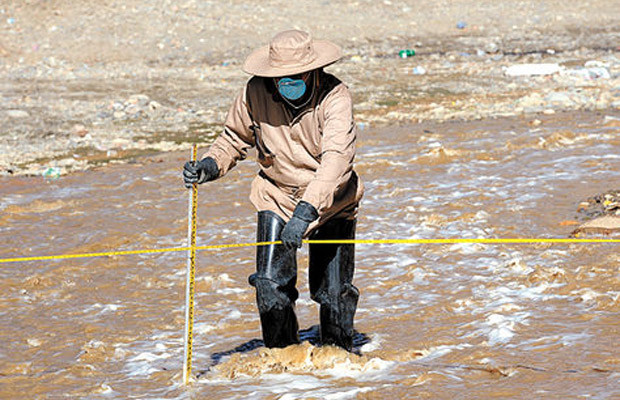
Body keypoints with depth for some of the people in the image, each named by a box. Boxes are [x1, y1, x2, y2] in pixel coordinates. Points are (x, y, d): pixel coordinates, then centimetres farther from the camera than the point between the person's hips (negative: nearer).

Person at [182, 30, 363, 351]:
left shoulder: (335, 97, -25)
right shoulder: (256, 94, -14)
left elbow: (336, 159, -37)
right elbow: (235, 138, 6)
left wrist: (306, 212, -48)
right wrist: (210, 165, -15)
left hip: (331, 202, -2)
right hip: (277, 198, 2)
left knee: (333, 290, 2)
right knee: (270, 284, -9)